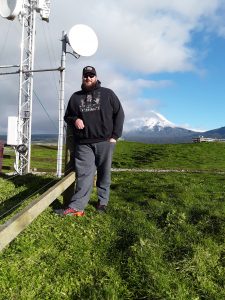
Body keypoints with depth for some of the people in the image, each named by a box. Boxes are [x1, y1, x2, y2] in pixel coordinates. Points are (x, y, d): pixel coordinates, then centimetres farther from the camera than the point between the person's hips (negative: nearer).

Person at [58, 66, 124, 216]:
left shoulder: (108, 94, 8)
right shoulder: (76, 97, 15)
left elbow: (119, 114, 5)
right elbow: (67, 116, 21)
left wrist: (115, 135, -4)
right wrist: (74, 120, -3)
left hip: (105, 142, -1)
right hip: (84, 143, 1)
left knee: (104, 174, 7)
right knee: (84, 174, -5)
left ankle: (103, 202, 19)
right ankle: (76, 207, -8)